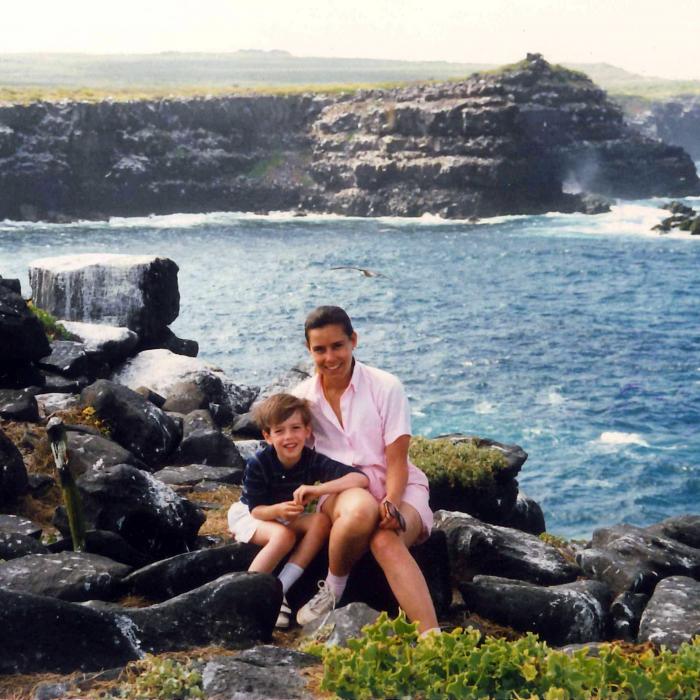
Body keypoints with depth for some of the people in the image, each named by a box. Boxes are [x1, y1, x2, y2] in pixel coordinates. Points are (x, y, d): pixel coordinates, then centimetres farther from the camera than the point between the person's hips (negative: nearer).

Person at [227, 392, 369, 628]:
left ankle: (279, 590, -24)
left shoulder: (313, 461, -23)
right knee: (283, 535, -34)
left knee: (322, 521, -26)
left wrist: (318, 489, -46)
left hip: (288, 515, 4)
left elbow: (361, 479, -34)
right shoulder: (257, 464, -26)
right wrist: (278, 510, -44)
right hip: (248, 514, -4)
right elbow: (256, 510, -21)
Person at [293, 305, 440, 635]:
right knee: (362, 511, -40)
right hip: (340, 489, 1)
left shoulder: (386, 387, -4)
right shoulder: (303, 396, 5)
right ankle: (333, 590, -15)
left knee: (385, 540, -39)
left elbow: (397, 461, -7)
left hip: (395, 488, -1)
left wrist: (391, 504, -26)